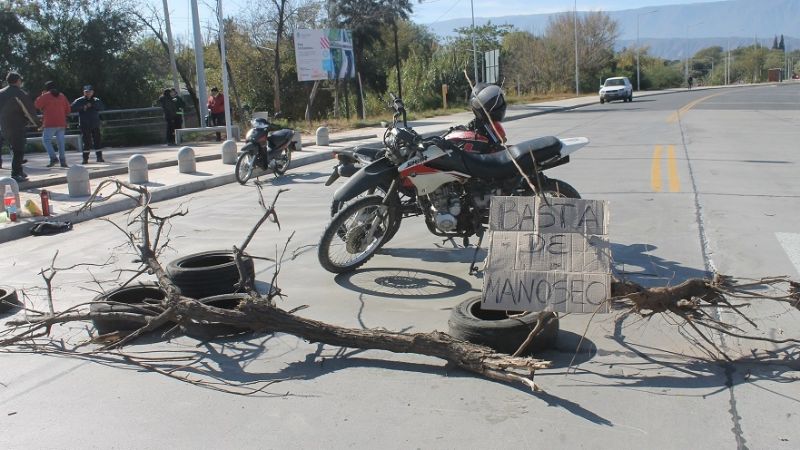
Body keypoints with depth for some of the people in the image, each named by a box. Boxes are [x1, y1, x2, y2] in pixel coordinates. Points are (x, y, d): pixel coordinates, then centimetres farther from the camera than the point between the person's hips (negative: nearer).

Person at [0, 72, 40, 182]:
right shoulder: (19, 93, -12)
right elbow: (30, 110, -10)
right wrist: (36, 123, 3)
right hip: (17, 126, -7)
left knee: (15, 149, 19)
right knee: (18, 150, -3)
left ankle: (19, 172, 25)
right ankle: (15, 175, -7)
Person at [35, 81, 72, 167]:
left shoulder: (46, 96, -3)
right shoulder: (62, 96, 13)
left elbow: (37, 104, 3)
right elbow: (68, 109, 15)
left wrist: (41, 95, 13)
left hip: (50, 123, -5)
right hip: (61, 123, 5)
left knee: (46, 140, 2)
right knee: (60, 142, 7)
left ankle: (53, 158, -13)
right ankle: (63, 161, 4)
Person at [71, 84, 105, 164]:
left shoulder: (96, 100, 9)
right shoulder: (79, 100, 4)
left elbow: (102, 107, -9)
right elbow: (72, 108, -8)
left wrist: (92, 105, -18)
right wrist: (82, 107, -17)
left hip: (95, 125, 2)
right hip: (85, 125, -2)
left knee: (97, 141, 3)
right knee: (86, 142, -5)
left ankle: (99, 157, 12)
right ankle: (85, 158, 0)